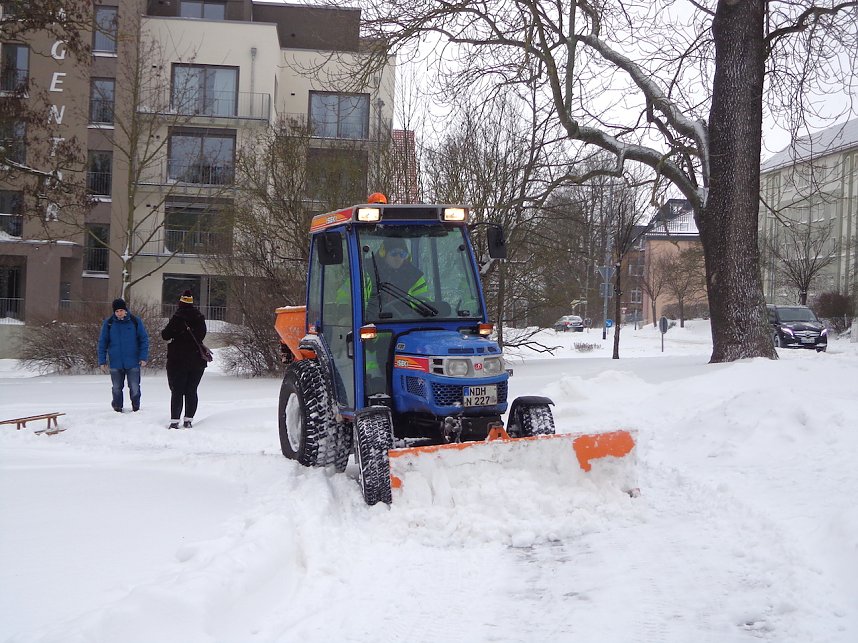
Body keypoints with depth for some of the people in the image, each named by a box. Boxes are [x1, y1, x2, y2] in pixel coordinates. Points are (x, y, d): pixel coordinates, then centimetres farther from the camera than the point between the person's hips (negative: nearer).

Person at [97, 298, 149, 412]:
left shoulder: (135, 321, -1)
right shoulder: (108, 323, 1)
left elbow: (144, 339, 3)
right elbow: (102, 343, 6)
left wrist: (143, 357, -4)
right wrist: (102, 361, 2)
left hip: (133, 363, -1)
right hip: (116, 363, 1)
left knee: (134, 388, -1)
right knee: (117, 389, 8)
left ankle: (136, 408, 17)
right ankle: (117, 409, 23)